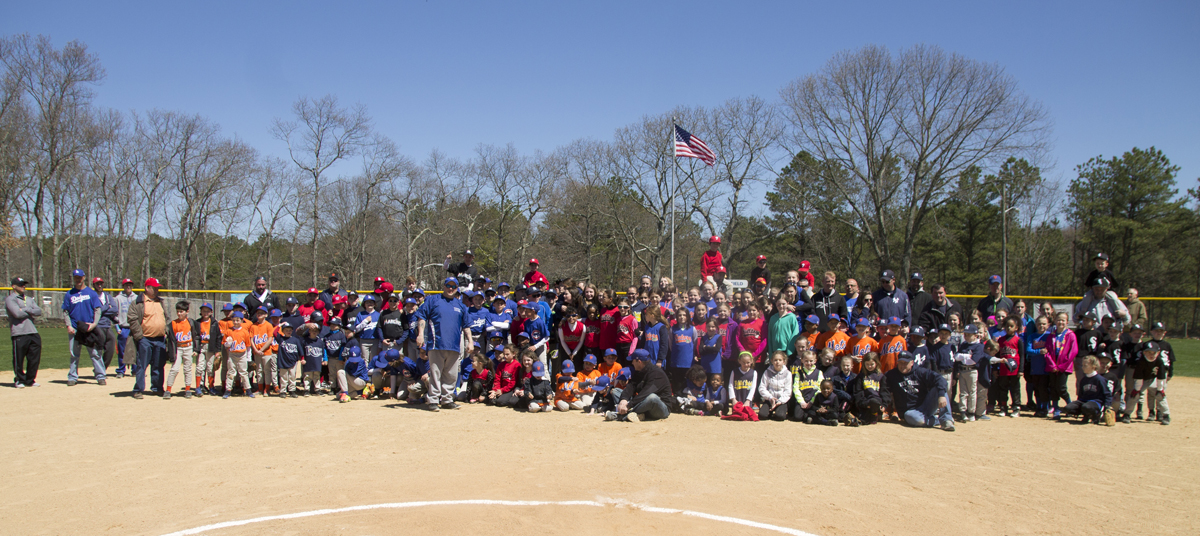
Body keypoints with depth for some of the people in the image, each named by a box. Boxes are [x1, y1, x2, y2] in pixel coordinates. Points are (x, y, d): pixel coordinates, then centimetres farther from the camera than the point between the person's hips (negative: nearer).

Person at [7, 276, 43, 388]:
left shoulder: (29, 299, 21)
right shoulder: (10, 299, 0)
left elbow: (39, 311, 7)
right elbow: (17, 313, -15)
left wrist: (26, 310, -8)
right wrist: (31, 312, -2)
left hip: (33, 332, 6)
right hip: (19, 334, -6)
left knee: (35, 358, 6)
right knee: (18, 359, 0)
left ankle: (30, 380, 17)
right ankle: (19, 380, 14)